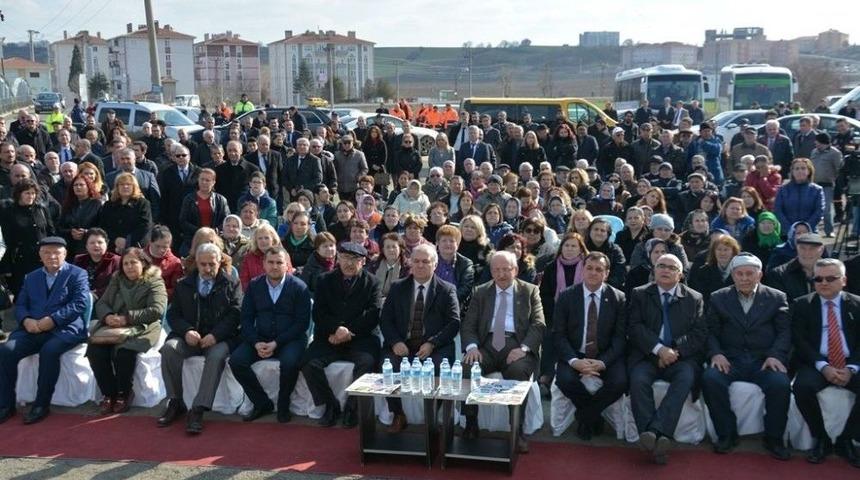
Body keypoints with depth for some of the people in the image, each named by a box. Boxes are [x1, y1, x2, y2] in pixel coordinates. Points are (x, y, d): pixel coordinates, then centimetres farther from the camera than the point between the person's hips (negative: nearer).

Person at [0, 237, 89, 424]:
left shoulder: (77, 274, 6)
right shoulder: (31, 277, 23)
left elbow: (80, 304, -7)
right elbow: (20, 305, 16)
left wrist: (52, 320, -18)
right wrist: (26, 320, -8)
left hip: (64, 329, -5)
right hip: (33, 329, 5)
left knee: (49, 351, -35)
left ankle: (42, 404, -20)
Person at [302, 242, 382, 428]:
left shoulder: (372, 282, 8)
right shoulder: (325, 280, 13)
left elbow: (372, 316, -3)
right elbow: (318, 314, 4)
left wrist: (347, 332, -13)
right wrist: (337, 329, -15)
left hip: (361, 338, -2)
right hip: (329, 337, 2)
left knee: (366, 363, -32)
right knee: (309, 364, -24)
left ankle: (352, 407, -10)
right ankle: (331, 405, -4)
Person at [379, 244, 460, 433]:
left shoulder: (447, 290, 8)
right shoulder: (397, 288, 15)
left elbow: (454, 323, -1)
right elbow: (385, 319, 9)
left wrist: (432, 344, -15)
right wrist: (395, 342, -11)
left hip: (434, 348, -2)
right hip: (402, 345, 2)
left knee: (437, 370, -32)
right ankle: (398, 416, -6)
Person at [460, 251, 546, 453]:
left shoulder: (530, 291, 13)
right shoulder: (480, 292, 18)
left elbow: (538, 326, 2)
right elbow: (468, 325, 10)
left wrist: (523, 348, -16)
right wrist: (472, 346, -12)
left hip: (516, 346, -2)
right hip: (487, 345, 2)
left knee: (518, 370, -35)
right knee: (467, 367, -28)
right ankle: (471, 425, -14)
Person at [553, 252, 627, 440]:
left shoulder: (618, 298, 1)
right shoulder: (566, 297, 1)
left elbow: (620, 336, -3)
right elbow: (558, 334, -3)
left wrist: (603, 362, -20)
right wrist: (573, 361, -20)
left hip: (606, 358, 0)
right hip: (574, 356, 0)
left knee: (620, 382, -28)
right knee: (565, 379, -30)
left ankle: (585, 417, -2)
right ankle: (593, 416, 1)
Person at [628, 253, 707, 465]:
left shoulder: (694, 298, 14)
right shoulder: (639, 294, 12)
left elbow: (700, 333, 4)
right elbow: (635, 327, 0)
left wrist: (676, 351, -12)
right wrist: (659, 349, -15)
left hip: (681, 357, 0)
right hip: (647, 355, 0)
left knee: (686, 377, -32)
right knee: (639, 379, -30)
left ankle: (655, 431, -39)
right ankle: (651, 438, -33)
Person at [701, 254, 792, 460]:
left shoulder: (777, 298, 13)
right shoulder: (718, 298, 14)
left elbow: (784, 331, 5)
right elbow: (711, 331, 8)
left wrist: (775, 355, -12)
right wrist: (715, 353, -11)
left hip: (764, 360, 0)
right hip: (730, 360, 1)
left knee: (781, 383, -31)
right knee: (710, 378, -30)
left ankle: (773, 438, -9)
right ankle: (726, 434, -12)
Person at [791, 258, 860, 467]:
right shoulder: (802, 305, 7)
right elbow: (799, 341, -2)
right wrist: (824, 367, -16)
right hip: (816, 364, -1)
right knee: (802, 386, -33)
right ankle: (821, 439, -8)